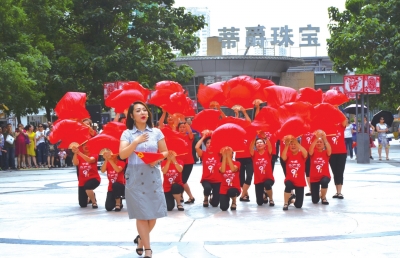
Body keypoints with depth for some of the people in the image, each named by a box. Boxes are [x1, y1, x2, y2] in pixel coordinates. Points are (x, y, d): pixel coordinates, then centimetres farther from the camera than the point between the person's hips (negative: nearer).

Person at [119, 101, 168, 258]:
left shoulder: (156, 132, 5)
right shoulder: (127, 134, -1)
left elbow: (165, 152, 9)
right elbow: (122, 155, -11)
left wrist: (157, 160, -11)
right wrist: (136, 141, -20)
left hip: (153, 176, 2)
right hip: (135, 177, -2)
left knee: (153, 212, 4)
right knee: (141, 214, -1)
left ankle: (141, 238, 31)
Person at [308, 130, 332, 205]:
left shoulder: (326, 153, -1)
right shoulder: (313, 152, -1)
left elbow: (329, 149, -24)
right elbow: (310, 149, -24)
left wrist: (324, 139, -33)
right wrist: (316, 138, -34)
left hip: (325, 176, -1)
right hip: (314, 178, 1)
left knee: (324, 181, -40)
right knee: (315, 201, -5)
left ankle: (323, 197, -10)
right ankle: (318, 194, 35)